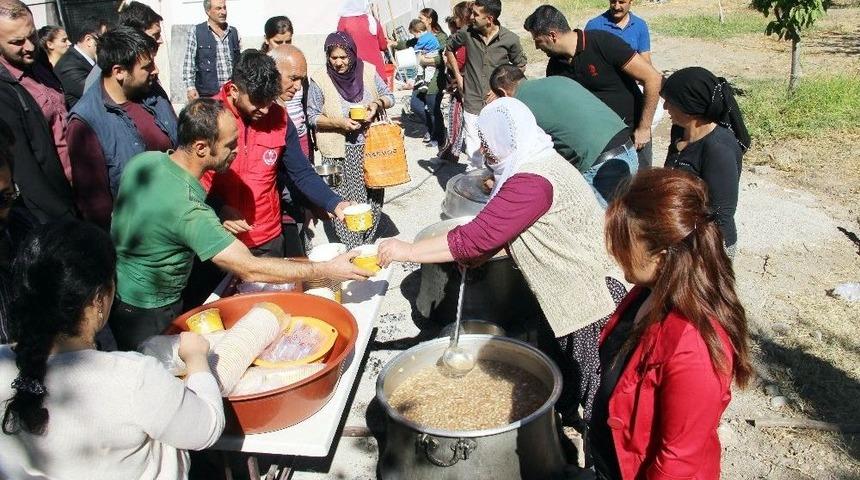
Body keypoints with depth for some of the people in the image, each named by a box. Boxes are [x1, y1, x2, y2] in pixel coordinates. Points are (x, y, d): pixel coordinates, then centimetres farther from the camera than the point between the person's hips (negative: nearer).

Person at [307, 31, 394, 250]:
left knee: (374, 197, 11)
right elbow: (313, 117, -4)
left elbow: (389, 96, 9)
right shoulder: (320, 81, -8)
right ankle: (352, 249, 9)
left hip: (370, 147, 3)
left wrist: (377, 104, -14)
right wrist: (338, 122, -19)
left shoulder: (368, 71, -2)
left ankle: (367, 243, 29)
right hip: (338, 153, -3)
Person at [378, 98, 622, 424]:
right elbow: (497, 229, 10)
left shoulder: (533, 182, -29)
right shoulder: (530, 164, 5)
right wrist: (477, 254, -9)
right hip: (565, 290, 10)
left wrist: (407, 251, -26)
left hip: (589, 292, -10)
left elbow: (477, 236, -33)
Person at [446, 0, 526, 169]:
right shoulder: (467, 33, -4)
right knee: (474, 152, 6)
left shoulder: (510, 39, -9)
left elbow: (520, 66, 7)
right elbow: (449, 49, 17)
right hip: (473, 105, 2)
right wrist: (458, 75, 10)